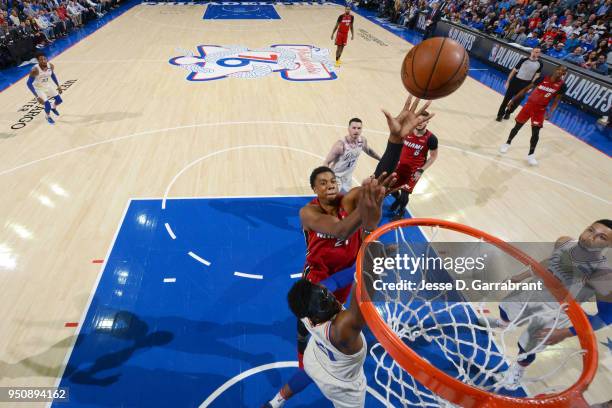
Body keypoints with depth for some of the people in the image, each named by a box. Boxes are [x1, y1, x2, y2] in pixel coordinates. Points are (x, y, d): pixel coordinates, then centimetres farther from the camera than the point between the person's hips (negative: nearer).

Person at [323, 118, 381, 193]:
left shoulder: (362, 141, -9)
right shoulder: (340, 145, -28)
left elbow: (369, 150, 15)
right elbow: (326, 163, -23)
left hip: (347, 178, 7)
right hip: (335, 177, -7)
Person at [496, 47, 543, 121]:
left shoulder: (539, 64, -2)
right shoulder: (524, 60, -6)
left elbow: (537, 75, 5)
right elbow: (514, 70, -2)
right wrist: (508, 81, -5)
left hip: (526, 84, 2)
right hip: (516, 81, -2)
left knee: (517, 101, 10)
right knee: (507, 98, -1)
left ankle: (508, 113, 30)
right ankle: (500, 114, 9)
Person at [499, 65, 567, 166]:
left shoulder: (562, 85, -7)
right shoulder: (543, 78, -8)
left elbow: (556, 101, -5)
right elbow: (526, 89, -2)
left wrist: (550, 112, -22)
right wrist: (514, 99, -3)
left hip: (541, 109, 0)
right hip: (530, 104, 0)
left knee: (535, 132, -6)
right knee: (517, 126, 10)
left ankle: (531, 155, 7)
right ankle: (507, 143, 33)